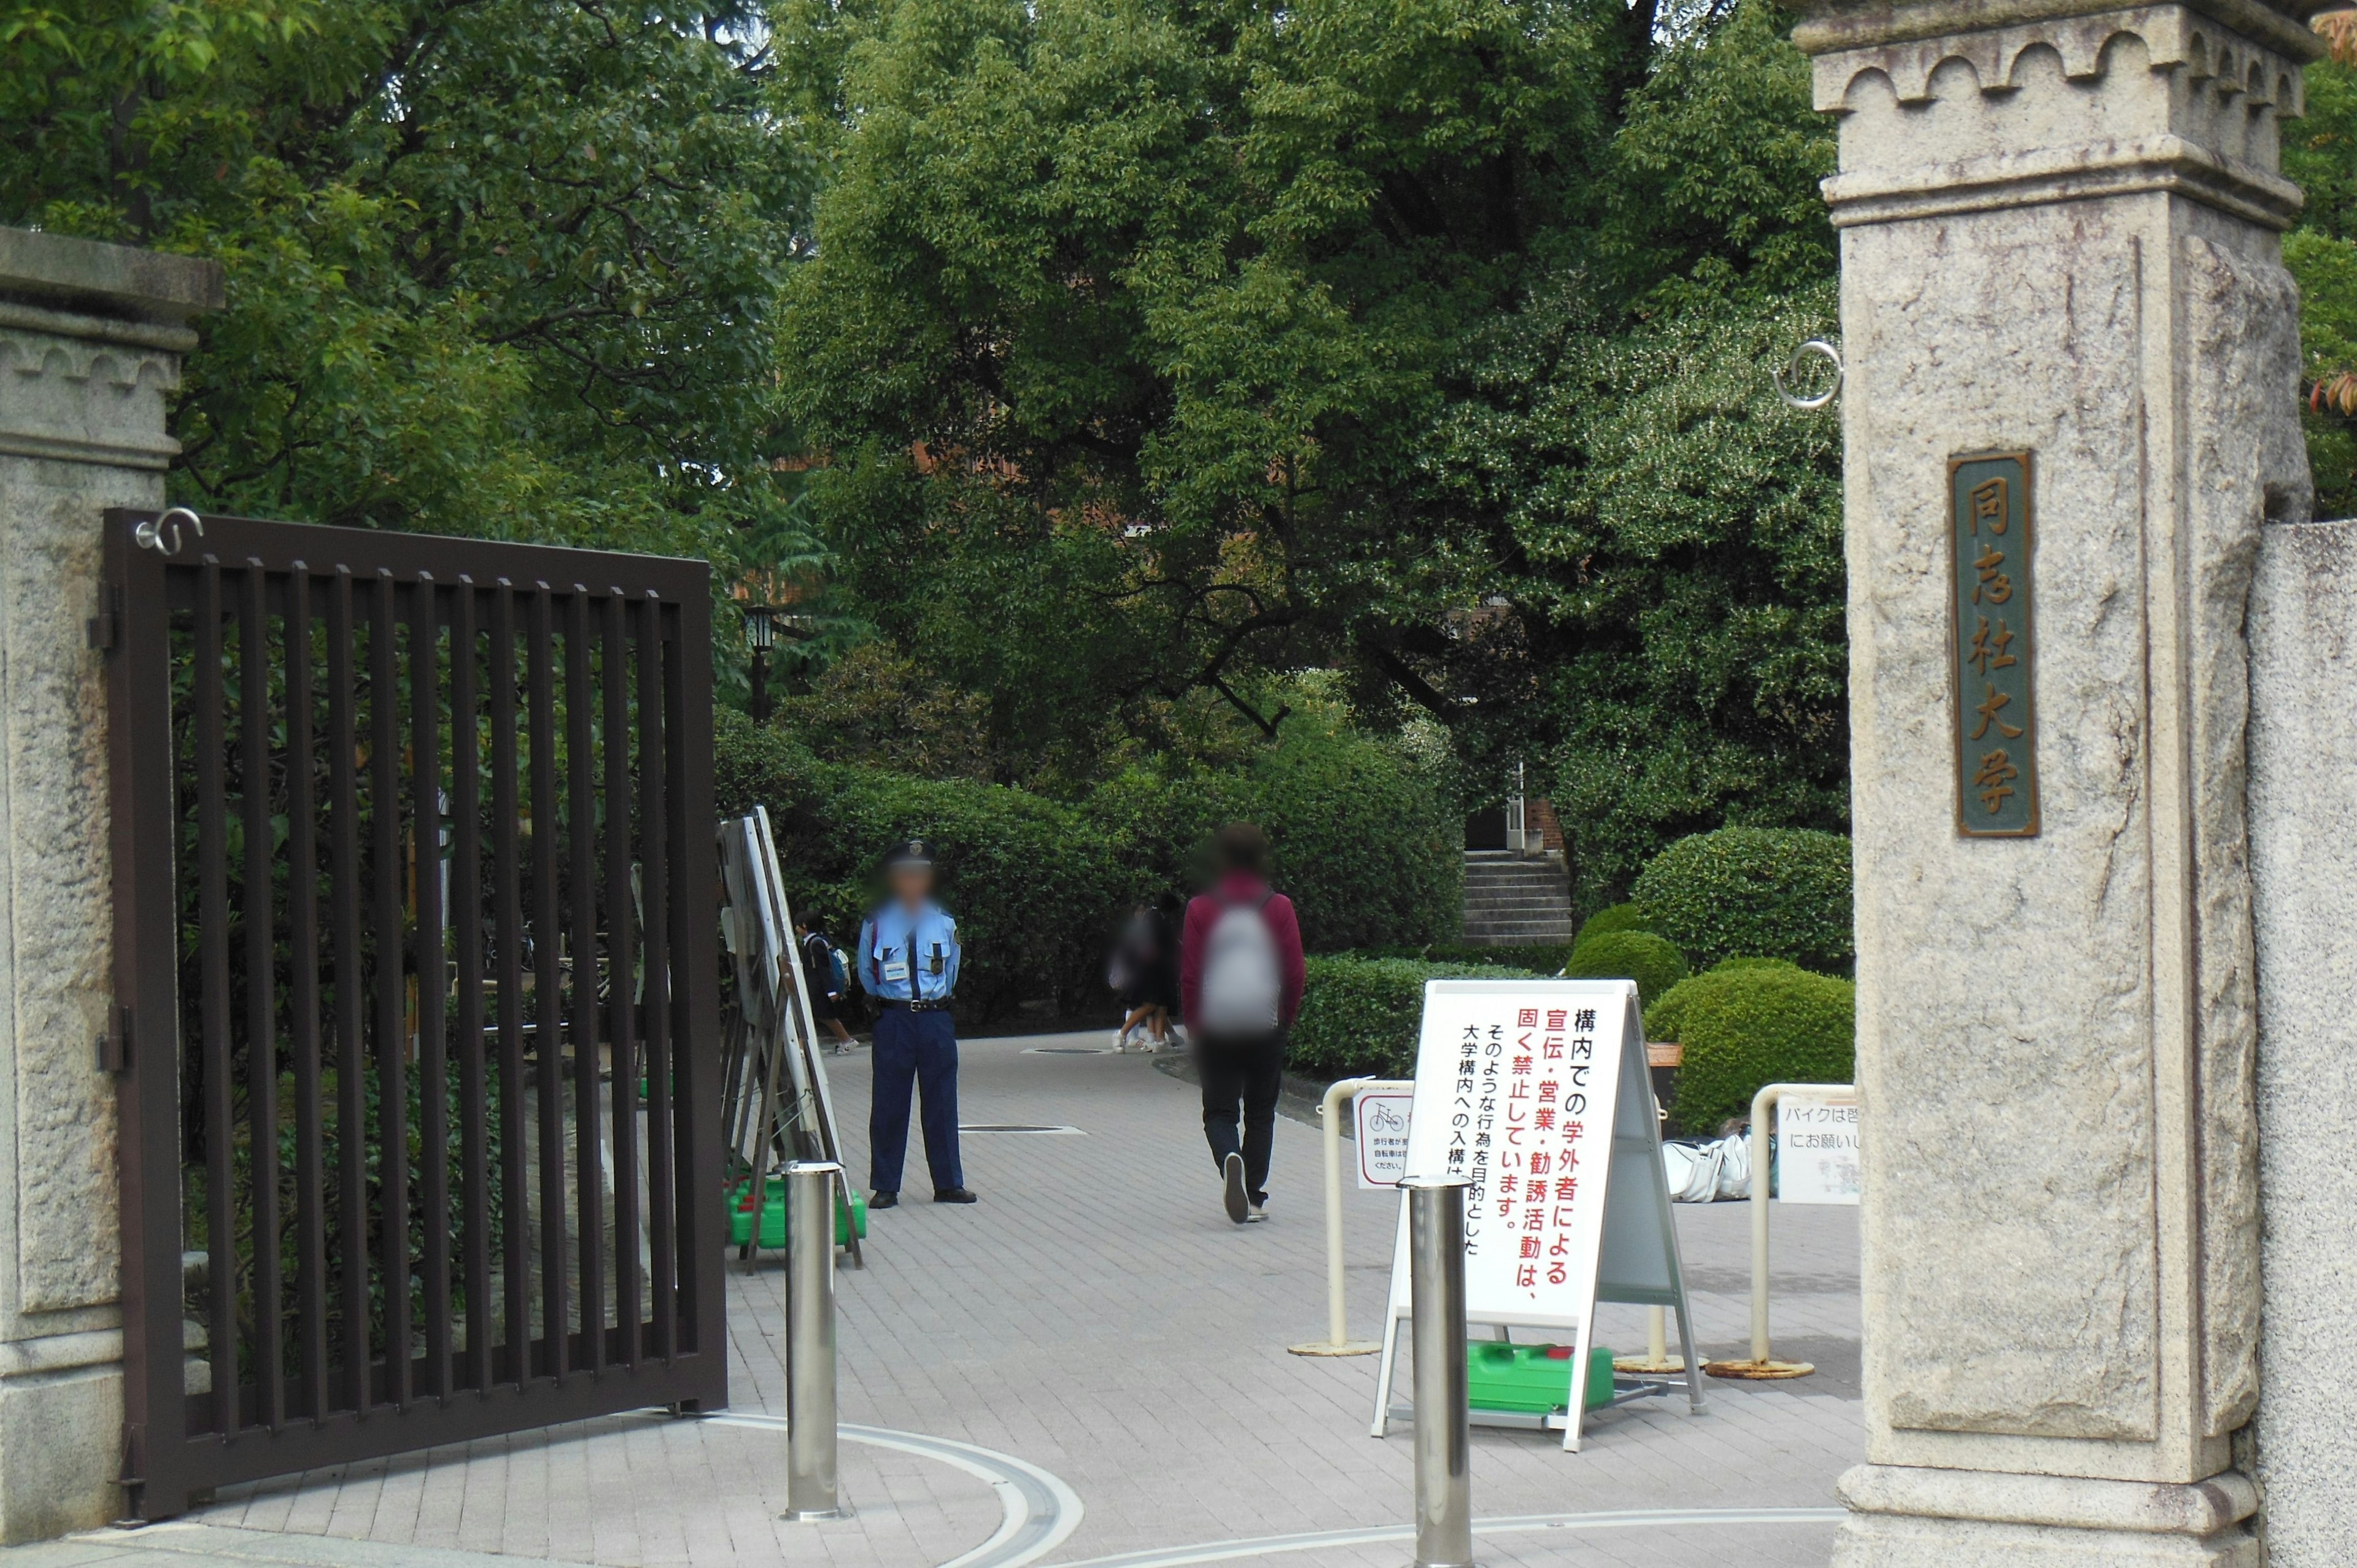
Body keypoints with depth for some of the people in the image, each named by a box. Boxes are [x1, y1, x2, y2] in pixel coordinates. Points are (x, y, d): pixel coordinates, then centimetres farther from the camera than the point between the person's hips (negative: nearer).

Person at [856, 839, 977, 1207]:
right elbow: (867, 976, 12)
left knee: (942, 1105, 6)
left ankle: (948, 1184, 13)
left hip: (936, 1020, 2)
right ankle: (885, 1187, 8)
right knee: (889, 1107, 1)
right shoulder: (877, 925, -1)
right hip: (893, 1020, -2)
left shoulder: (944, 924, 5)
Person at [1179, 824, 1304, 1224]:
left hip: (1216, 1028, -1)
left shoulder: (1200, 910, -4)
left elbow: (1189, 977, -4)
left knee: (1219, 1111, 6)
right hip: (1267, 1027, 1)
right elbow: (1295, 973, -2)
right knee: (1261, 1112, 13)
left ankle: (1230, 1158, -25)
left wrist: (1194, 1025, 6)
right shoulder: (1279, 908, -2)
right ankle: (1255, 1199, 11)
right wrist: (1285, 1020, 11)